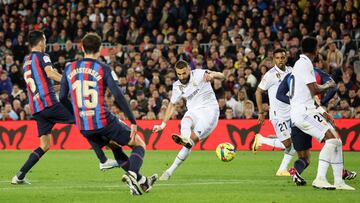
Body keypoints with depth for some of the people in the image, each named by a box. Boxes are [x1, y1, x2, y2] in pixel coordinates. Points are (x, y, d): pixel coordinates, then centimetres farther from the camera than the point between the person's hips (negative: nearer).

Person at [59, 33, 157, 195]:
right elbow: (119, 96, -14)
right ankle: (132, 174, -17)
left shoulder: (69, 69, 8)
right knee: (139, 144, 11)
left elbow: (62, 98, 10)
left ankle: (141, 180, 32)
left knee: (115, 146, 31)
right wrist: (133, 121, -10)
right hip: (104, 122, -5)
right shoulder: (103, 69, -5)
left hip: (83, 128, 5)